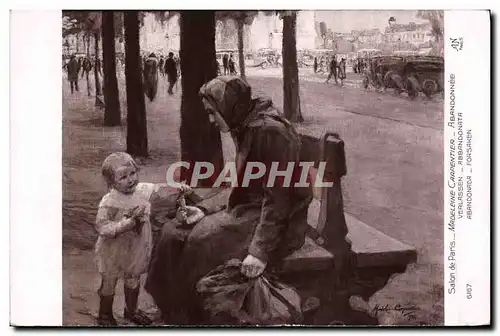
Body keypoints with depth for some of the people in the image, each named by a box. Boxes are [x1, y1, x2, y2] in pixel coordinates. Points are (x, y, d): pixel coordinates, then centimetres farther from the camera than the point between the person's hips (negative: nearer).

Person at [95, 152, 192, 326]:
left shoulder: (144, 190, -11)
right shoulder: (109, 202, -28)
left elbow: (161, 190, 3)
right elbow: (102, 227, -31)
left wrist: (179, 188, -14)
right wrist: (128, 223, -37)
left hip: (137, 248, 5)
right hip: (114, 252, -5)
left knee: (133, 280, 25)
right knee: (109, 283, 15)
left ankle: (131, 310, 48)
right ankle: (105, 315, 39)